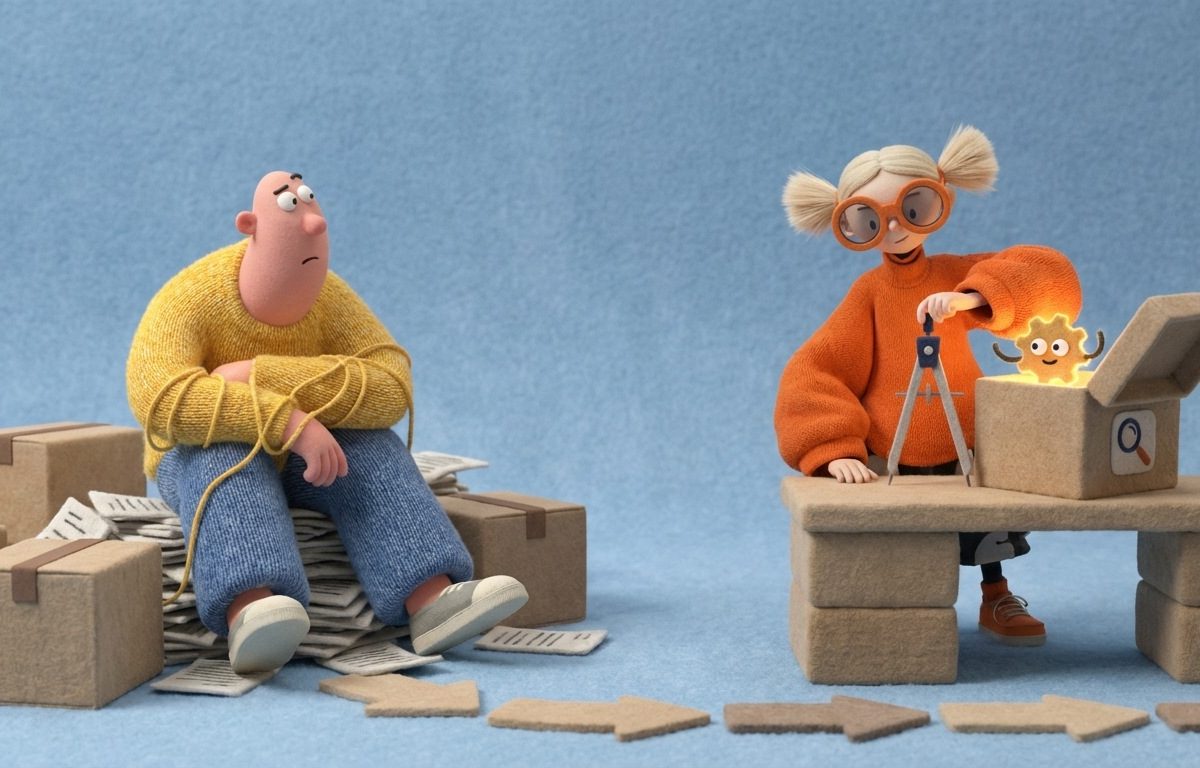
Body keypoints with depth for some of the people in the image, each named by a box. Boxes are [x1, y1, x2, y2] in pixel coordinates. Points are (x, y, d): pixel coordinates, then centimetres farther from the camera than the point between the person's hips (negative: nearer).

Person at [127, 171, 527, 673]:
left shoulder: (329, 299, -15)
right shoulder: (191, 298, -24)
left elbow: (391, 389, -27)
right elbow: (160, 399, -40)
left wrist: (259, 377, -36)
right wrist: (289, 422, -46)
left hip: (295, 461, 3)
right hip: (205, 457, -3)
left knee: (369, 443, -26)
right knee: (228, 450, -37)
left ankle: (432, 602, -44)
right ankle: (248, 617, -62)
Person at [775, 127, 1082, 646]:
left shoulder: (958, 275, -1)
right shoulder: (870, 291, -5)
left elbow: (1049, 279, -16)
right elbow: (816, 372, -10)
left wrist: (970, 297, -32)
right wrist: (836, 452, -23)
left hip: (967, 456, 2)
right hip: (888, 467, -2)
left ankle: (995, 597, 25)